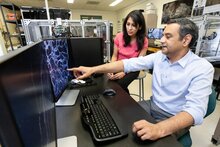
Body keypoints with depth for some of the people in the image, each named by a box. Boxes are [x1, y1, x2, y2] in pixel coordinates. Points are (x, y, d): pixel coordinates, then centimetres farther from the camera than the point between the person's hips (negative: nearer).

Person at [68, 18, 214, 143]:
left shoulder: (202, 68, -19)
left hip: (175, 120, -4)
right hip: (151, 106, 5)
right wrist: (93, 69, -18)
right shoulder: (159, 56, -4)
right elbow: (129, 63, -12)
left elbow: (195, 110, -28)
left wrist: (158, 129, -46)